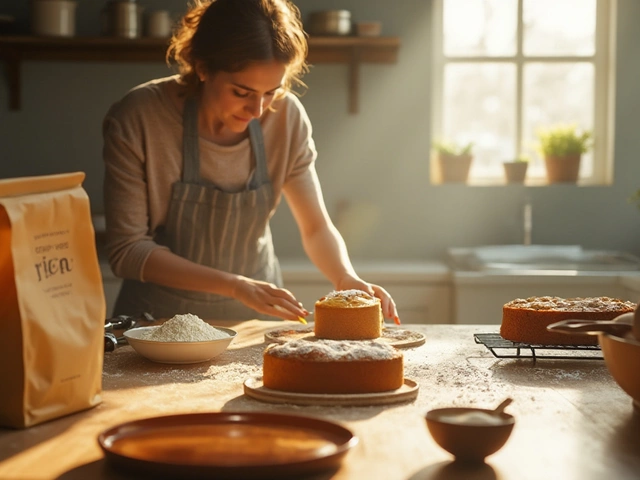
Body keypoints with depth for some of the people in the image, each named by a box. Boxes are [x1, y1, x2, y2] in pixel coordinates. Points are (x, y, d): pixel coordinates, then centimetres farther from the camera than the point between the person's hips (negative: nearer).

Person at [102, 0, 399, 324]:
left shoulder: (287, 117, -10)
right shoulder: (135, 121, -19)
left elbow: (317, 228, 0)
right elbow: (127, 250, -15)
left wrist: (346, 280, -21)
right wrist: (235, 285, -25)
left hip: (257, 314, 1)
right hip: (161, 315, -1)